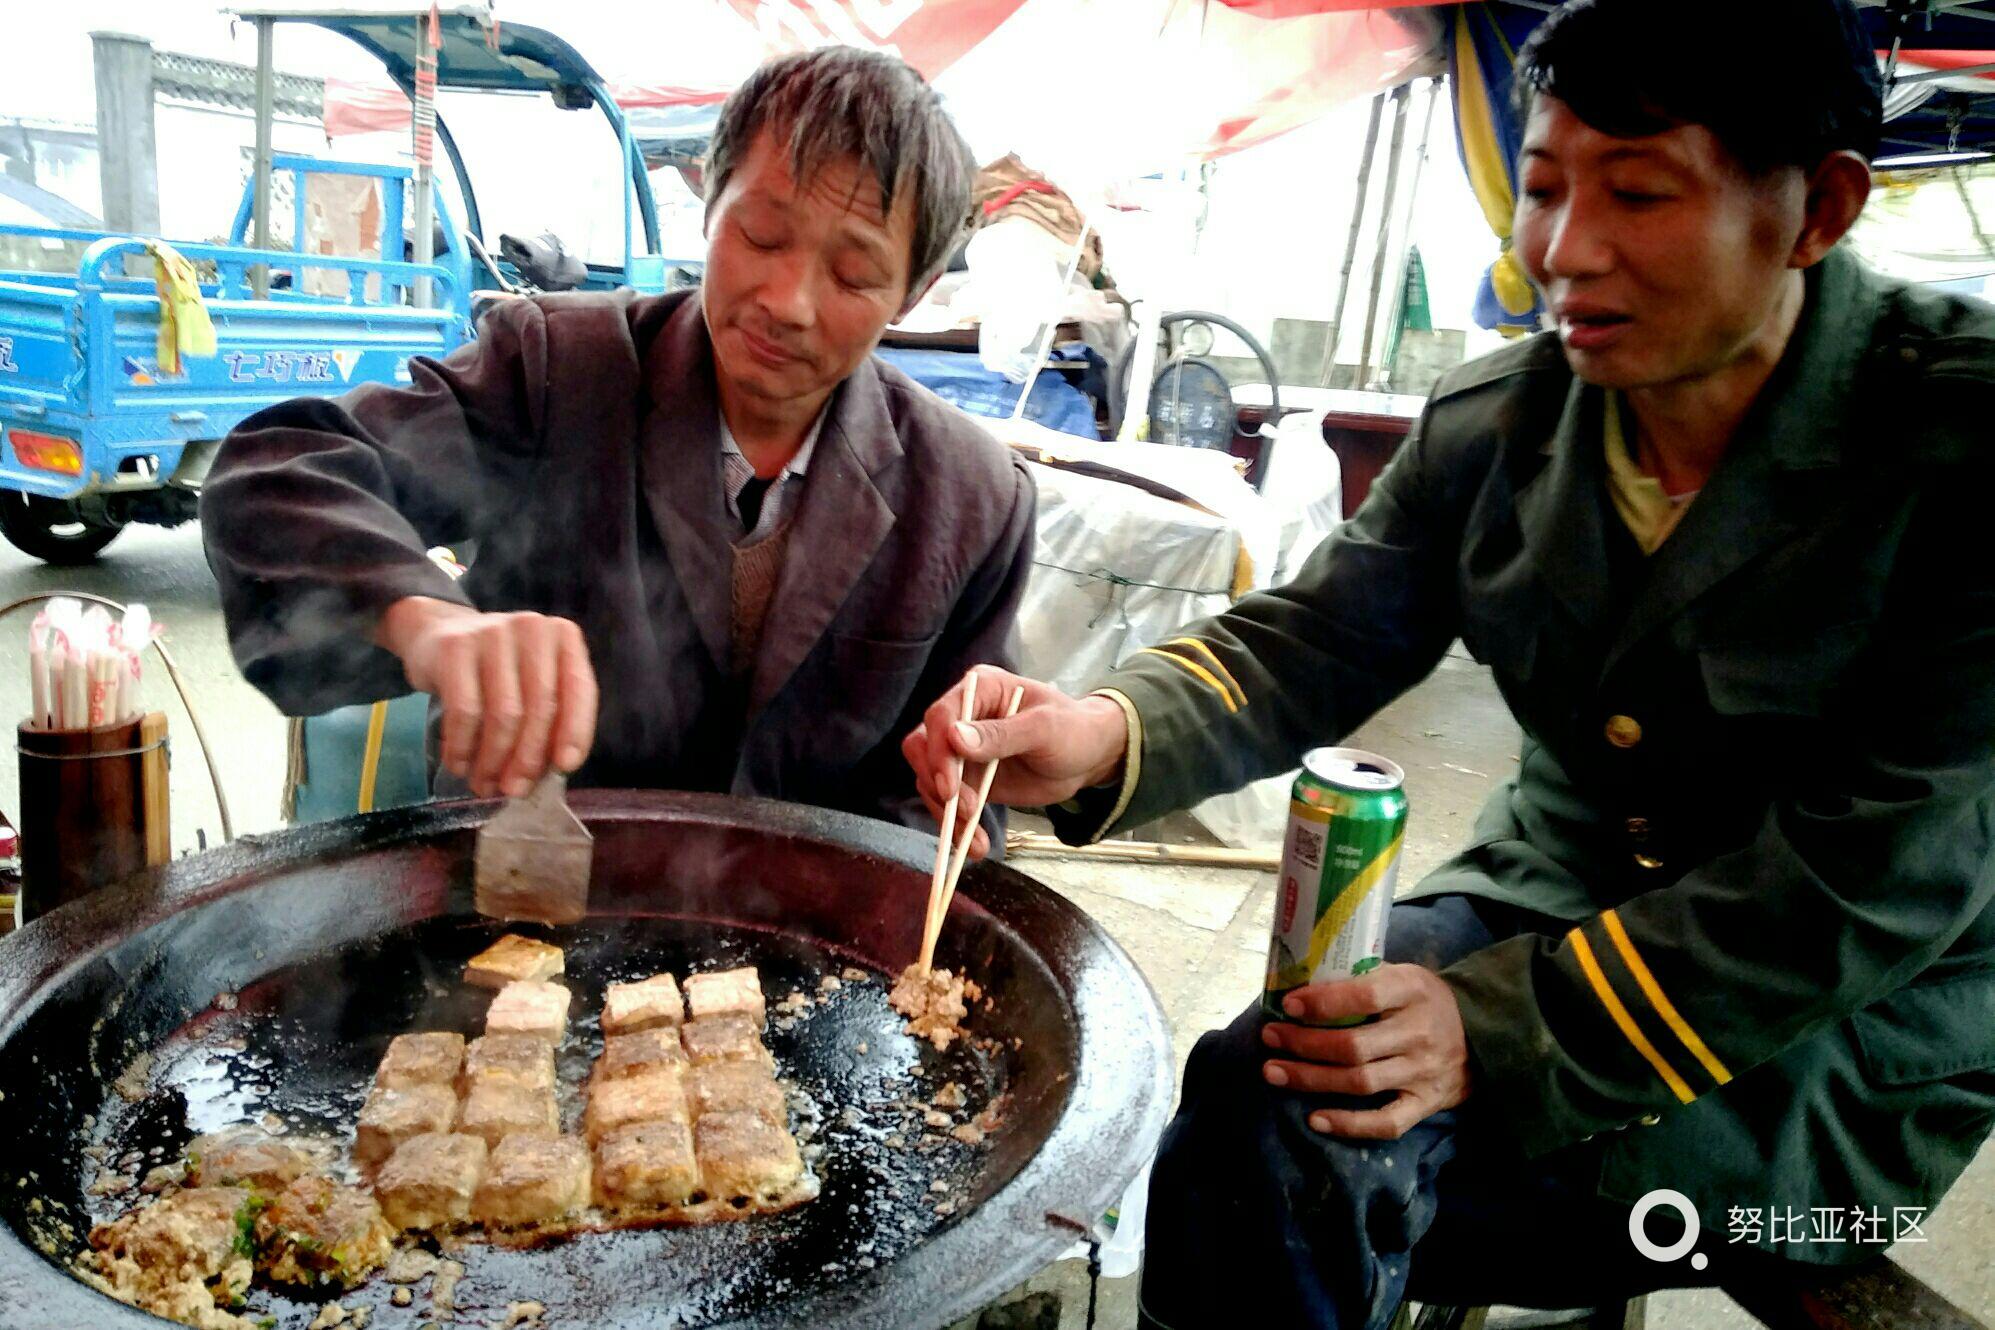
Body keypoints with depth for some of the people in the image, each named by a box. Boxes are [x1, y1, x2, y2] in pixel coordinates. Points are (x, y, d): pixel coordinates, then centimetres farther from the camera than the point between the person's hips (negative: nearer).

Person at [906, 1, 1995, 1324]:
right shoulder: (1494, 424, -3)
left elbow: (1884, 880, -22)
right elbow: (1306, 643, -5)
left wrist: (1505, 1029, -27)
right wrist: (1105, 734, -27)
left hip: (1843, 1057, -4)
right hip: (1552, 907, 5)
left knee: (1308, 1133, -24)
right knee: (1254, 1101, -19)